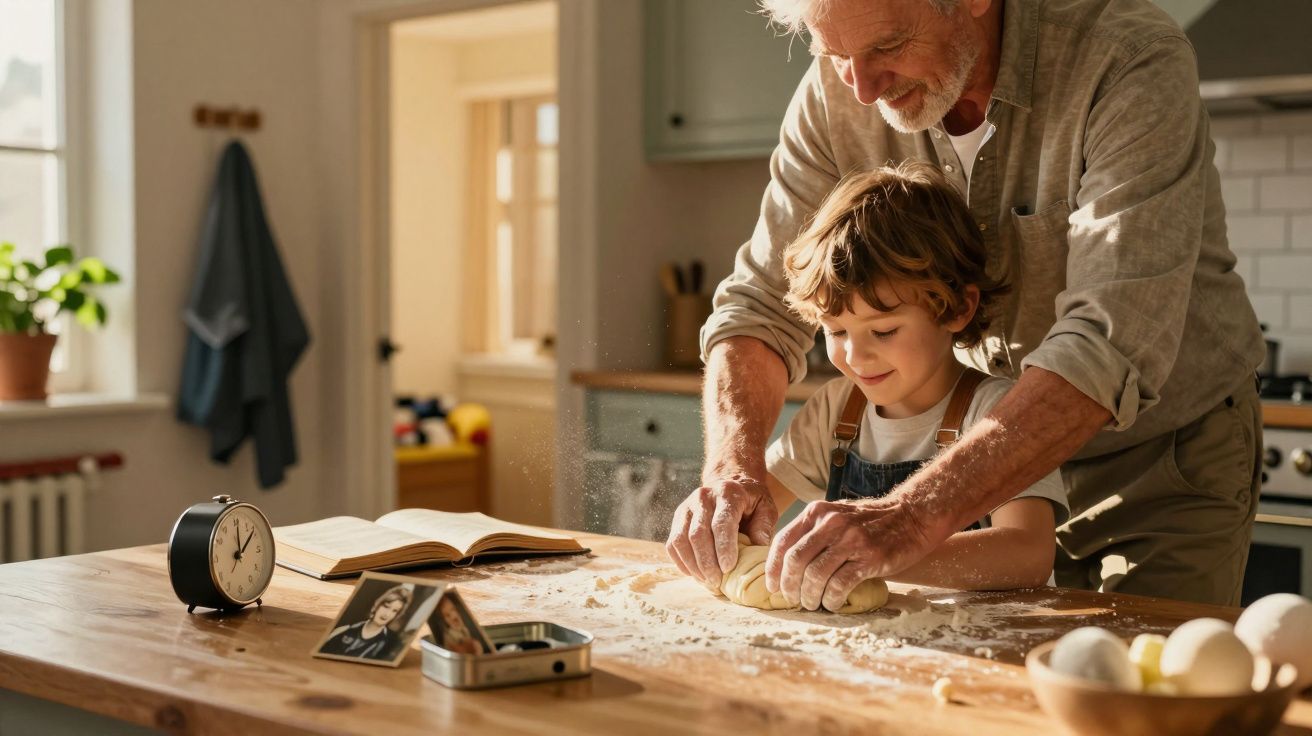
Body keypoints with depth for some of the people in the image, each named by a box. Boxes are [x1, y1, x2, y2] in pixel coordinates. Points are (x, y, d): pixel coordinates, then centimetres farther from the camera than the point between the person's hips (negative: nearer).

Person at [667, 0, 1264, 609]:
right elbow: (762, 302, -10)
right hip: (999, 456, 4)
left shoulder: (1133, 63, -30)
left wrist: (914, 515, -49)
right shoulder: (838, 94, -15)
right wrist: (732, 470, -31)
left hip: (1164, 459, -3)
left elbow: (1114, 343, -40)